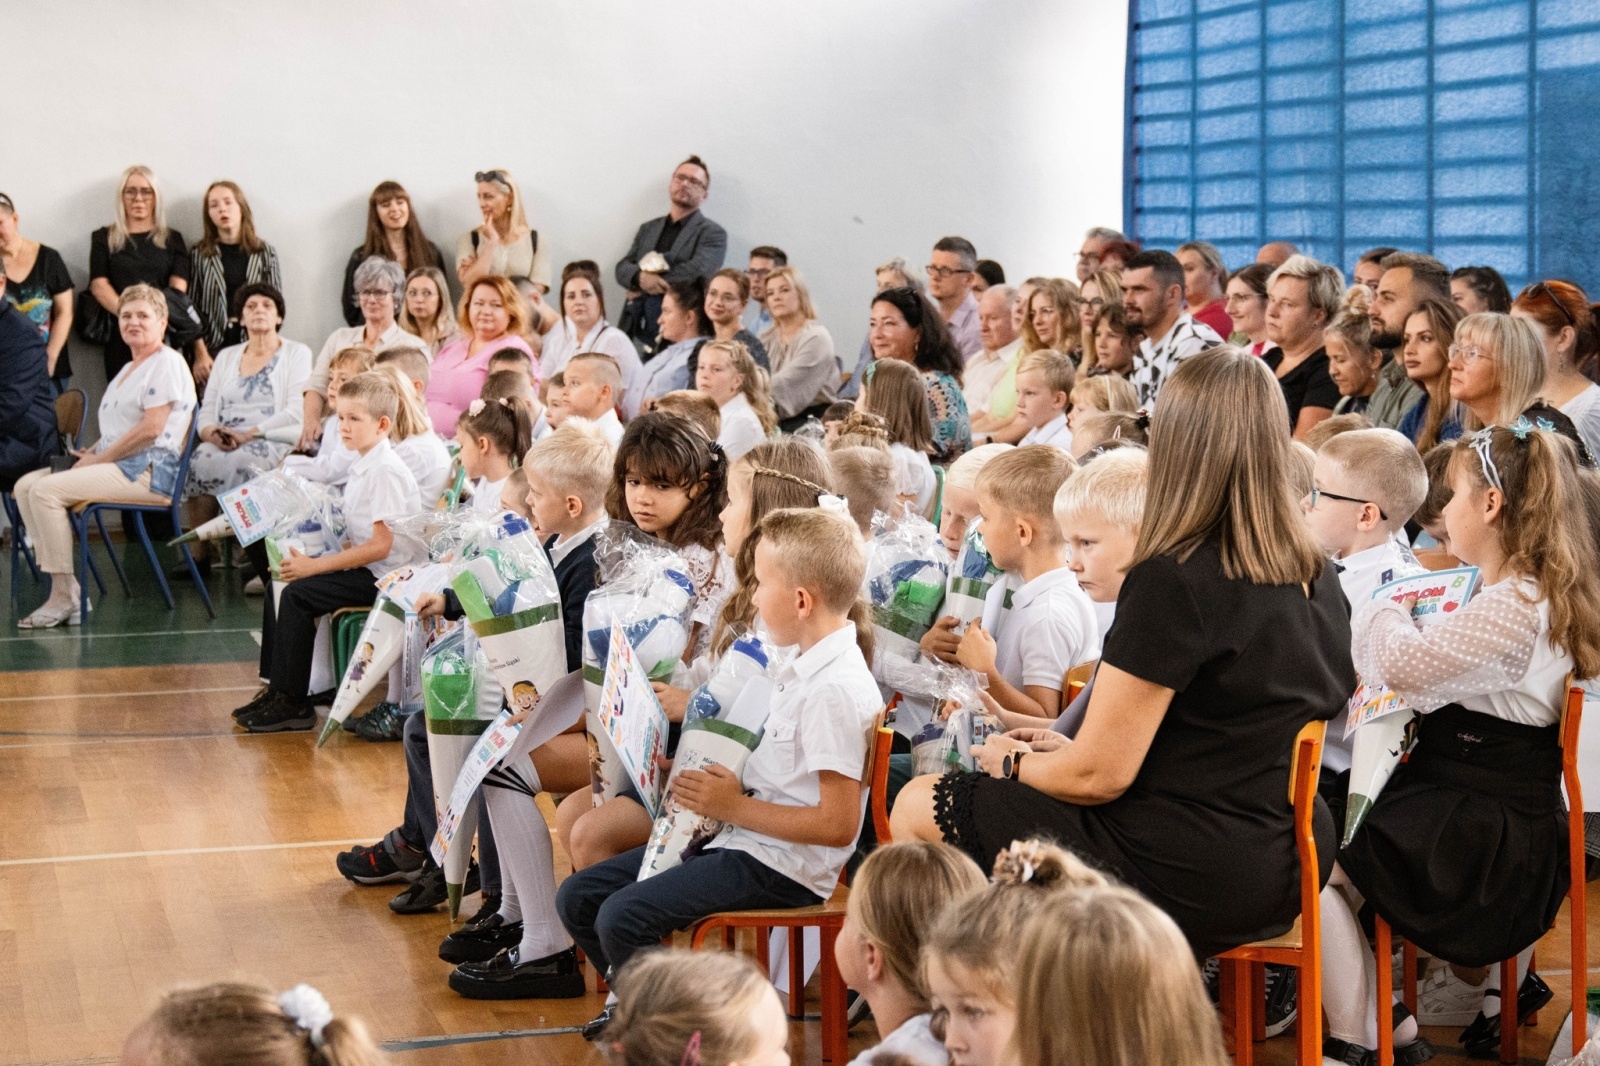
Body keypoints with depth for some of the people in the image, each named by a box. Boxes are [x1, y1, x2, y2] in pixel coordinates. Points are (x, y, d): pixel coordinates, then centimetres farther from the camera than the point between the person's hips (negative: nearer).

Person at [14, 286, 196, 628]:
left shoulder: (167, 363, -7)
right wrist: (92, 452, 5)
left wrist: (99, 458, -13)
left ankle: (64, 597, -20)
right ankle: (63, 587, -11)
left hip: (148, 472, -10)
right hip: (119, 467, 10)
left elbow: (151, 429, -17)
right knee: (25, 486, -4)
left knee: (47, 491, -23)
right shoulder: (129, 368, 24)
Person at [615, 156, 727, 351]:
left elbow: (699, 270, -13)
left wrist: (643, 288, -7)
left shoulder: (713, 233, 4)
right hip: (635, 331, 5)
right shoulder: (648, 229, 22)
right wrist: (640, 278, -13)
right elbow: (622, 268, 13)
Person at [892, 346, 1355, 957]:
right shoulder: (1320, 579, 5)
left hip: (1188, 882, -9)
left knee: (917, 810, 7)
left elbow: (1099, 776, -17)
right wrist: (1066, 751, 18)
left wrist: (1010, 762, 5)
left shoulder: (1172, 582, -20)